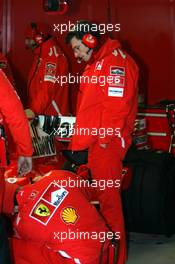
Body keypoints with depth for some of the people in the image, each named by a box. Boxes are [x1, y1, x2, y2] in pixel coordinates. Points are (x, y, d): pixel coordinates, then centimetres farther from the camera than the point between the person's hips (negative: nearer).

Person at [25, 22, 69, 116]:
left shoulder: (52, 54, -13)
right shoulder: (40, 55, 18)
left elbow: (47, 90, -21)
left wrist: (33, 110, -24)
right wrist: (31, 108, 11)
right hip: (40, 113, 9)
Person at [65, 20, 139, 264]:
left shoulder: (115, 61, -12)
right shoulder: (95, 63, 19)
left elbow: (117, 105, -20)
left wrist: (105, 138, -18)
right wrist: (82, 139, 17)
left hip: (106, 143, -10)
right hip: (94, 141, 10)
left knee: (108, 196, -4)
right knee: (101, 193, 14)